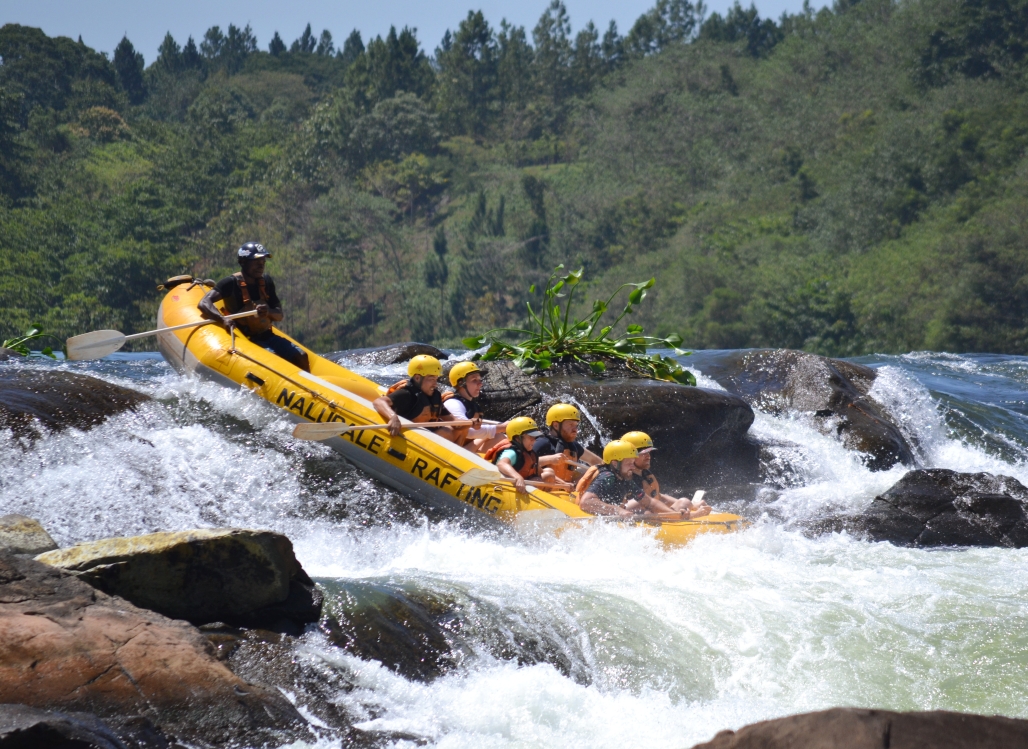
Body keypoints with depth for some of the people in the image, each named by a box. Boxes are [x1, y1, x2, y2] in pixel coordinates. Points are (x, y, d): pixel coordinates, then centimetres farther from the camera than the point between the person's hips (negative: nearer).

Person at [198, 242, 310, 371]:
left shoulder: (266, 283, 8)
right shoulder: (231, 283, -8)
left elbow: (280, 316, 8)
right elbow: (204, 304, -18)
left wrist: (268, 312, -17)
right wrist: (223, 319, -37)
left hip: (268, 336, 6)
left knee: (301, 356, -12)